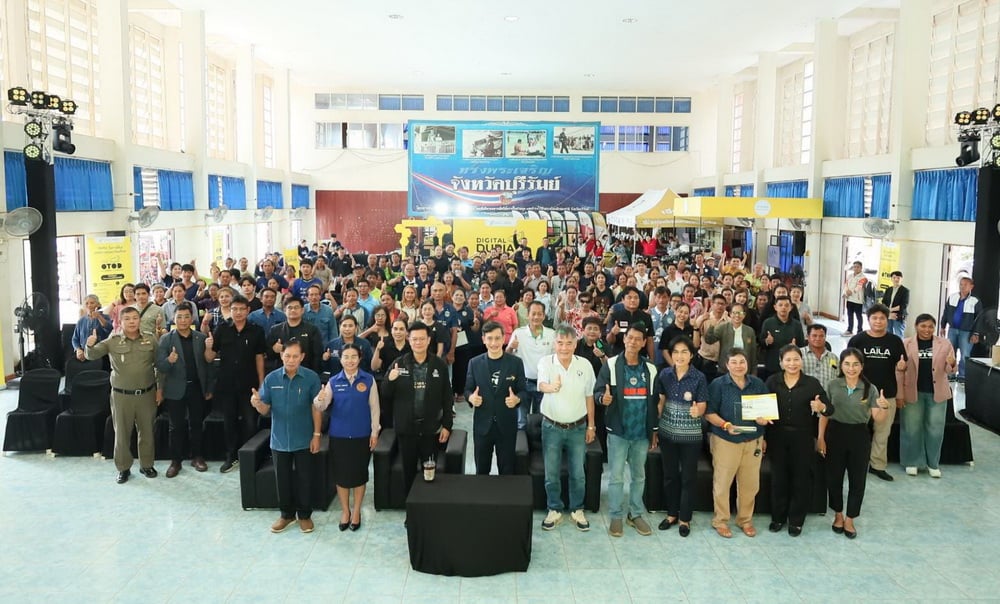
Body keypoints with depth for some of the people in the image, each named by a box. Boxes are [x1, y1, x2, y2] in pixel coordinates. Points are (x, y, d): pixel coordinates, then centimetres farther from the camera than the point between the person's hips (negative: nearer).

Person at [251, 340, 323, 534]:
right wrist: (257, 403, -25)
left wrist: (316, 435, -7)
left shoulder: (311, 377, -12)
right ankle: (286, 514, 32)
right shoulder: (271, 378, -6)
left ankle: (305, 515, 27)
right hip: (279, 439, 2)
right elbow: (265, 410, -2)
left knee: (304, 479, 10)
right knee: (282, 479, 14)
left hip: (304, 439, -2)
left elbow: (316, 408, -7)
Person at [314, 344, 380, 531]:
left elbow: (375, 407, -2)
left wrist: (375, 432, -4)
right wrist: (320, 400, -32)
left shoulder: (369, 380, -5)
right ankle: (345, 511, 26)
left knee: (359, 473, 10)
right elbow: (323, 407, -9)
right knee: (341, 474, 9)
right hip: (339, 435, 1)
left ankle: (356, 511, 25)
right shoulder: (333, 381, -2)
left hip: (362, 435, -1)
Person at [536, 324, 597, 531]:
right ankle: (554, 510, 26)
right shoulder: (545, 362, -11)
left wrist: (591, 426, 5)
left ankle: (577, 510, 28)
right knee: (551, 473, 9)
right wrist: (551, 387, -55)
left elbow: (589, 397, 4)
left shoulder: (585, 365, -5)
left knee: (578, 473, 11)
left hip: (578, 428, 1)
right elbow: (541, 385, -31)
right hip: (552, 427, -1)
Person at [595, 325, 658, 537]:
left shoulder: (650, 369, 5)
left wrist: (654, 430, 9)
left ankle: (636, 514, 27)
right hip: (618, 431, -3)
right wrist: (603, 398, -32)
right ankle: (616, 516, 14)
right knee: (616, 476, 2)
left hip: (642, 432, 3)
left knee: (639, 476, 14)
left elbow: (654, 401, 9)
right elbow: (598, 391, -8)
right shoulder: (611, 365, -5)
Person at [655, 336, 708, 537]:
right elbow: (660, 403, 5)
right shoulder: (664, 374, -3)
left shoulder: (699, 378, -12)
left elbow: (702, 408, -10)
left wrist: (697, 411, -33)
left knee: (688, 477, 8)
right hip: (667, 432, 3)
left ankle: (684, 518, 22)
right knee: (669, 474, 14)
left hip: (690, 435, -3)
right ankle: (671, 513, 30)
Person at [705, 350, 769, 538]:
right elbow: (709, 413, -7)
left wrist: (764, 418, -8)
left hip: (753, 441, 3)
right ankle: (720, 521, 19)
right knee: (722, 481, 3)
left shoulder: (758, 384, 7)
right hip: (725, 440, -3)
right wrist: (726, 425, -21)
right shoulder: (718, 385, -5)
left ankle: (745, 520, 25)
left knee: (750, 483, 6)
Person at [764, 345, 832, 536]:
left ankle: (796, 520, 23)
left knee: (800, 478, 8)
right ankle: (778, 517, 27)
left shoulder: (812, 383, -5)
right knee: (778, 477, 11)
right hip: (777, 436, 1)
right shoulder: (772, 381, -2)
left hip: (802, 437, -1)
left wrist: (821, 407, -30)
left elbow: (830, 409, -8)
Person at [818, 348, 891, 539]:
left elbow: (877, 419, -6)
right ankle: (838, 515, 30)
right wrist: (821, 437, -3)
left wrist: (885, 407, -27)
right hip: (836, 434, 0)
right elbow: (824, 414, 1)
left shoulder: (870, 389, -4)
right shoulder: (832, 385, -3)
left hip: (859, 436, 0)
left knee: (857, 479, 7)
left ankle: (850, 519, 23)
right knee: (834, 477, 10)